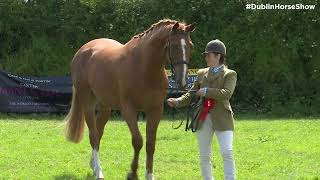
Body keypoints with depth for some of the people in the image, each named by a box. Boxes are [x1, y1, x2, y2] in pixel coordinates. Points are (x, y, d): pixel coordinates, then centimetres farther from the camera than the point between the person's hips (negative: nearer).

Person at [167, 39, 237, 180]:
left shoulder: (230, 74, 2)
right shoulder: (202, 74, 16)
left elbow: (227, 93, -15)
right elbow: (191, 95, 14)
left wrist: (206, 91, -16)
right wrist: (177, 102, -2)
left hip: (222, 118, -4)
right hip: (203, 119, 5)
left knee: (227, 152, -15)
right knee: (204, 156, 5)